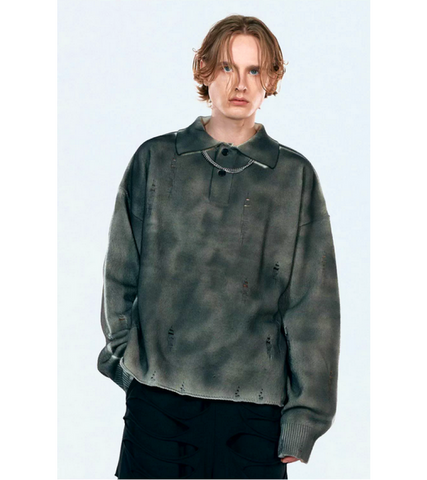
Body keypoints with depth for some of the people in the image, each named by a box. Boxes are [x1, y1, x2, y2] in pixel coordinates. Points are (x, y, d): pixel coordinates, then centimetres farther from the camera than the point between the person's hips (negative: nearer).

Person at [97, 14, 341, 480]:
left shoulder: (294, 175, 4)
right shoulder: (155, 160, 6)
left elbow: (313, 305, 2)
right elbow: (121, 273, 12)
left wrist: (304, 416, -1)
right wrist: (124, 358, 10)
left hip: (255, 406, 0)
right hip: (156, 398, 1)